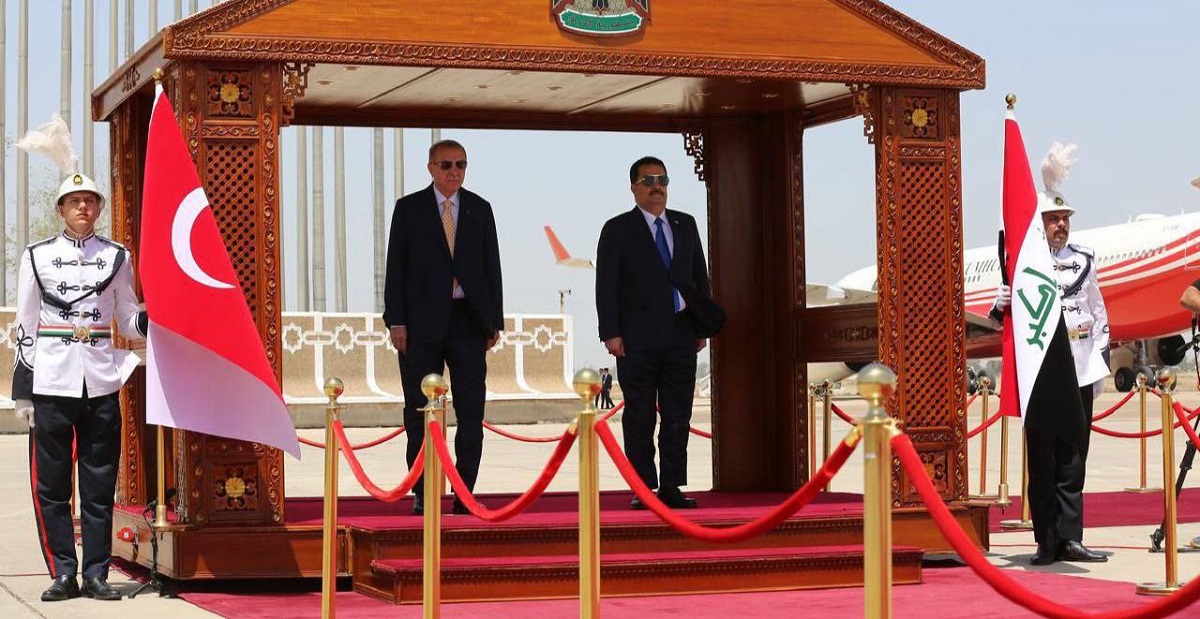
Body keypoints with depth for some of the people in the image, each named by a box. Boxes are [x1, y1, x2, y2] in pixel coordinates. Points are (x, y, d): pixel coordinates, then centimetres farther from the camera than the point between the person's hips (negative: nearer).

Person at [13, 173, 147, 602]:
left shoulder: (116, 257, 10)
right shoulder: (37, 257, 6)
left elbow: (129, 322, 13)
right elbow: (25, 327, 5)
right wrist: (22, 392, 0)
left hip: (102, 384, 1)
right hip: (51, 384, -1)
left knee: (100, 486, 3)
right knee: (51, 484, 0)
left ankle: (96, 574, 9)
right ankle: (63, 574, 7)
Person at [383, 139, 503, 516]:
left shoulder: (479, 209, 10)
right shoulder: (409, 208, 4)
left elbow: (491, 266, 10)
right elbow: (396, 267, 1)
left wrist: (494, 320, 3)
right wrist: (396, 321, -7)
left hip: (469, 320, 2)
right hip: (423, 323, -2)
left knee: (472, 414, 0)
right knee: (420, 414, 3)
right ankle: (423, 495, 9)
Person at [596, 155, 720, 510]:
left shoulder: (686, 225, 14)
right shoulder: (618, 229, 2)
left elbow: (700, 276, 16)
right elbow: (606, 285, -2)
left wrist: (703, 326, 9)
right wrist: (611, 333, -10)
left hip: (681, 334, 4)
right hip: (638, 338, -4)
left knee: (678, 417, 4)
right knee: (639, 417, -1)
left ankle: (671, 488, 10)